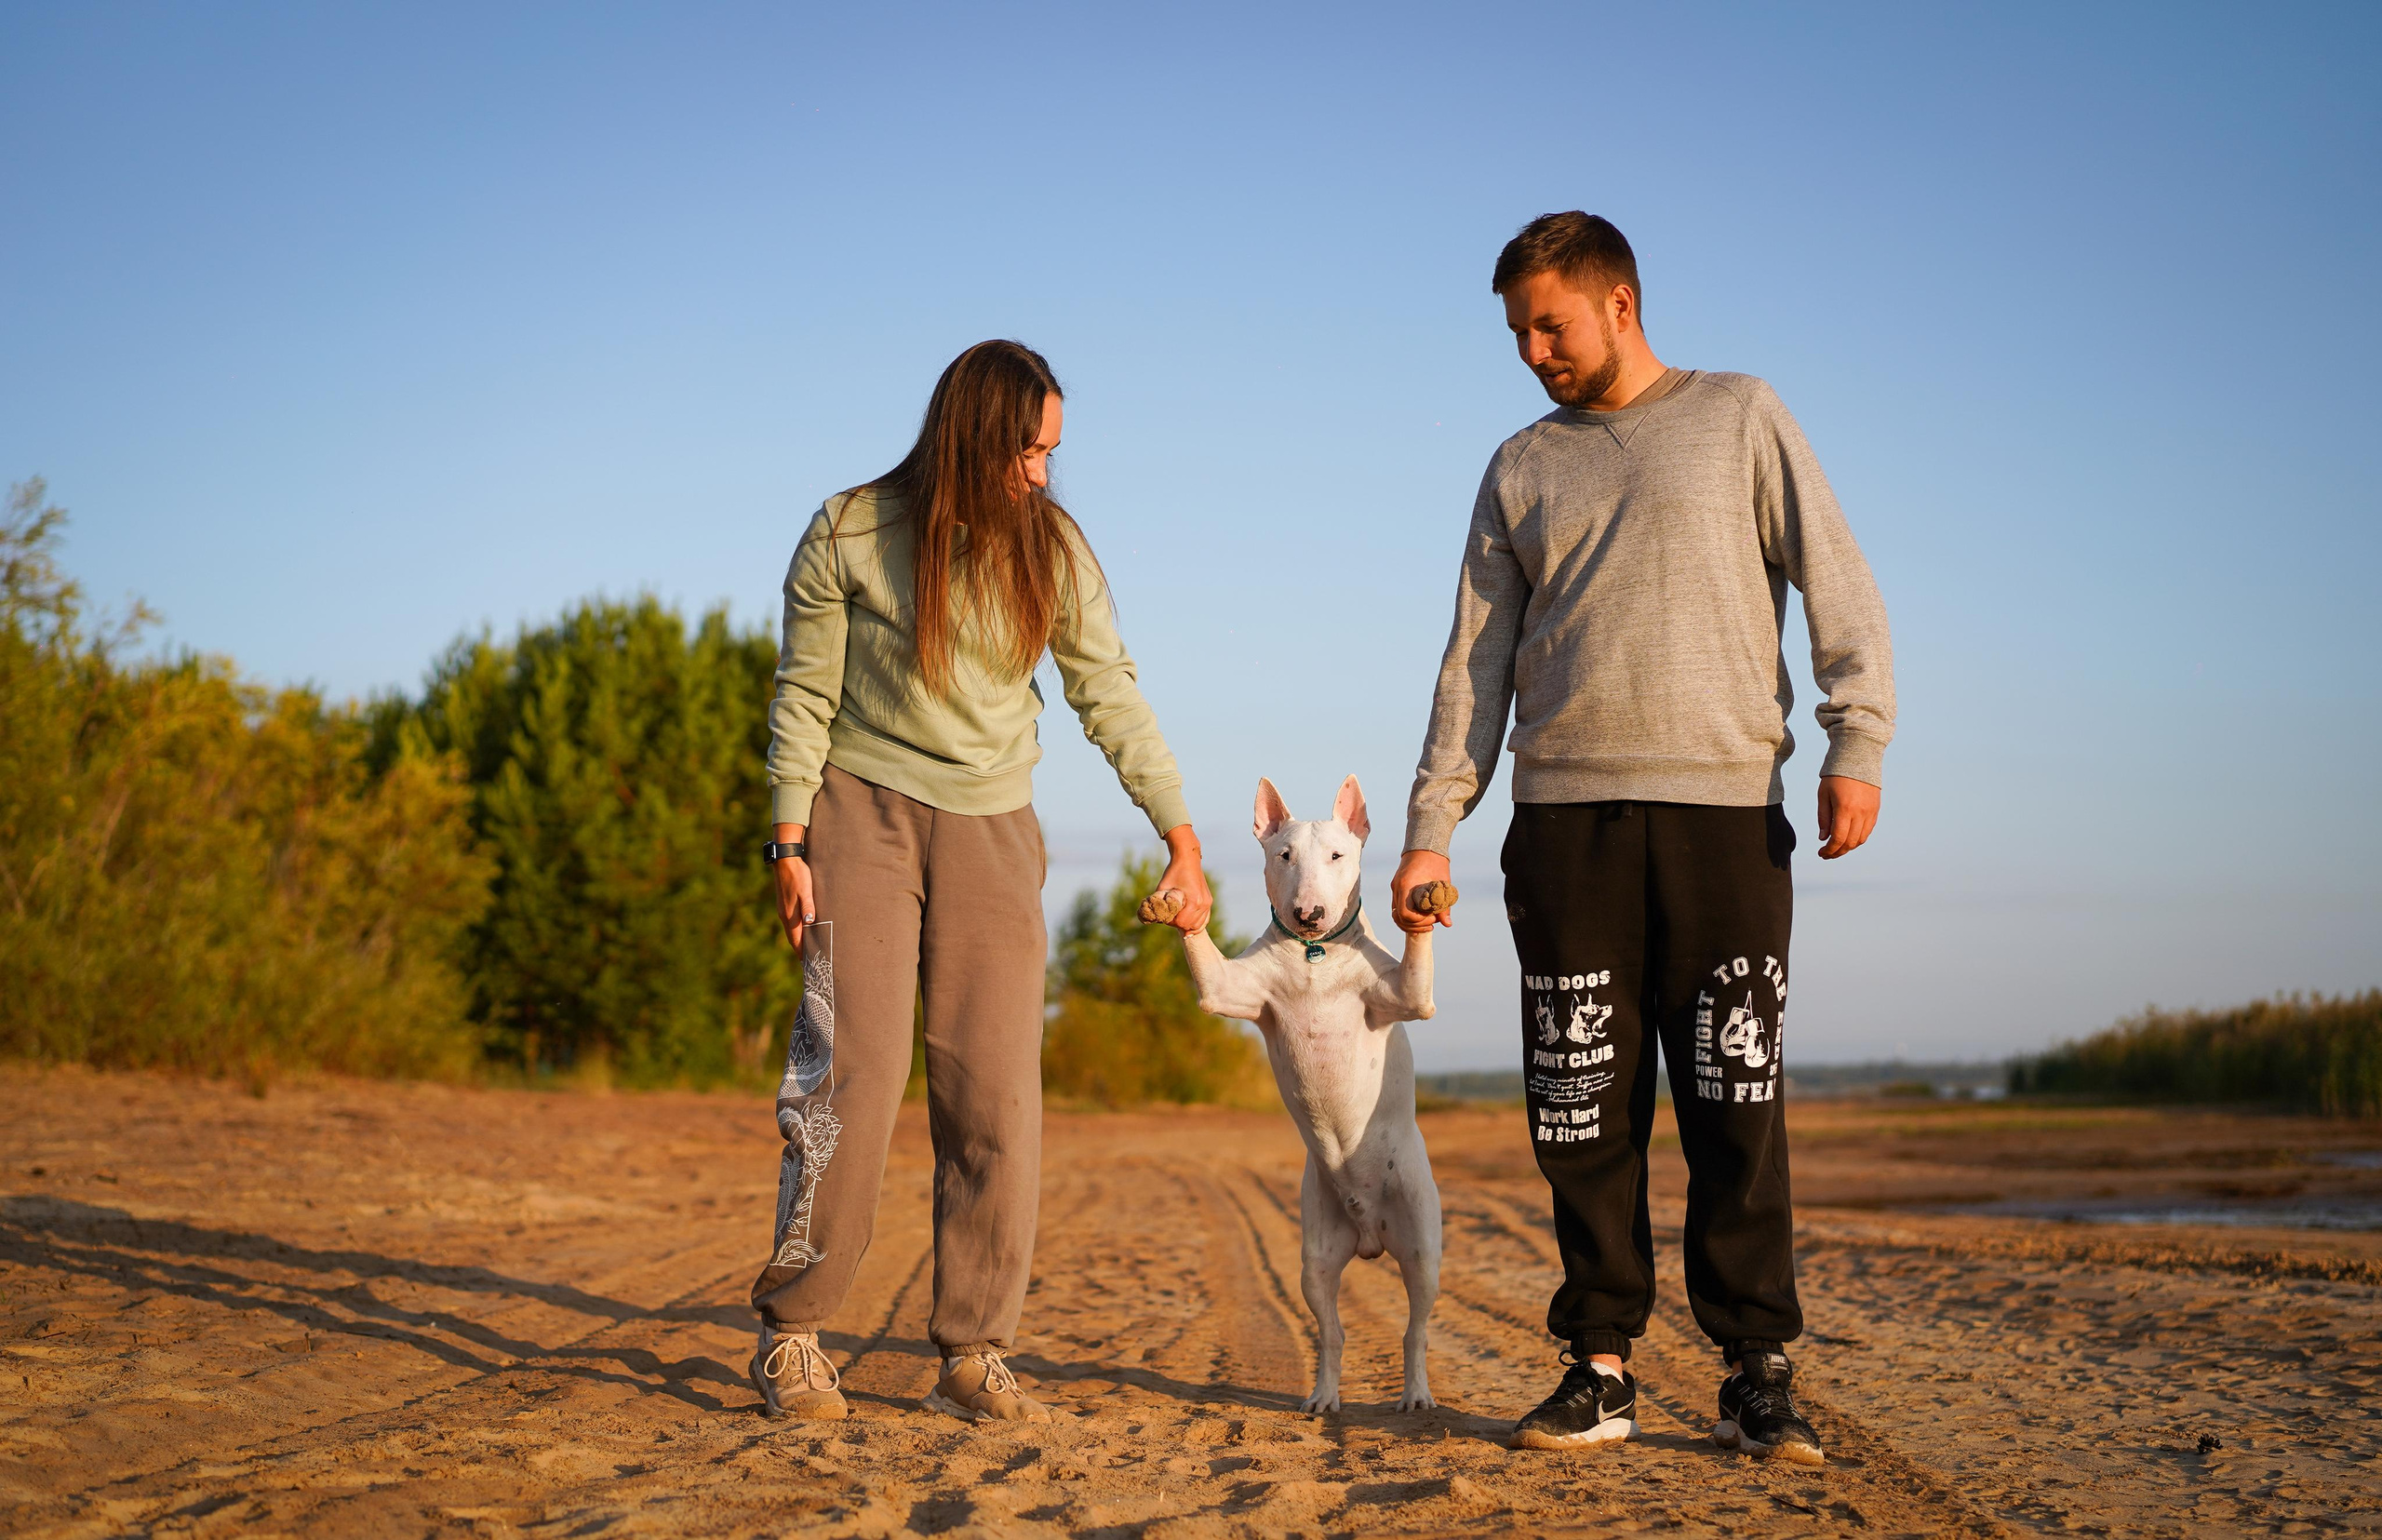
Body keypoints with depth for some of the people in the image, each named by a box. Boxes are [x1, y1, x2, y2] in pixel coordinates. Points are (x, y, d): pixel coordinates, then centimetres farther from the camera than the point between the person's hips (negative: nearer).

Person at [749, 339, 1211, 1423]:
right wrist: (790, 846, -6)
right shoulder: (849, 534, -5)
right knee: (853, 1070, -12)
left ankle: (973, 1355, 3)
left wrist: (1180, 836, 1)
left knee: (997, 1096, -5)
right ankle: (789, 1333, 1)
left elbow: (1109, 696, 5)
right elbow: (804, 695, 0)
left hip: (992, 832, 3)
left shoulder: (1052, 548, 1)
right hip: (864, 813, -2)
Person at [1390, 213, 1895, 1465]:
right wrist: (1430, 830, 6)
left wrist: (1856, 747, -10)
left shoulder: (1740, 420, 11)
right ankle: (1600, 1364, 8)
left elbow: (1838, 589, 4)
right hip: (1565, 818, 3)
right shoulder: (1521, 469, 18)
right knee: (1584, 1113, 1)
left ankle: (1757, 1374, 3)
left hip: (1723, 810, -2)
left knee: (1735, 1105, -3)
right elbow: (1474, 664, 15)